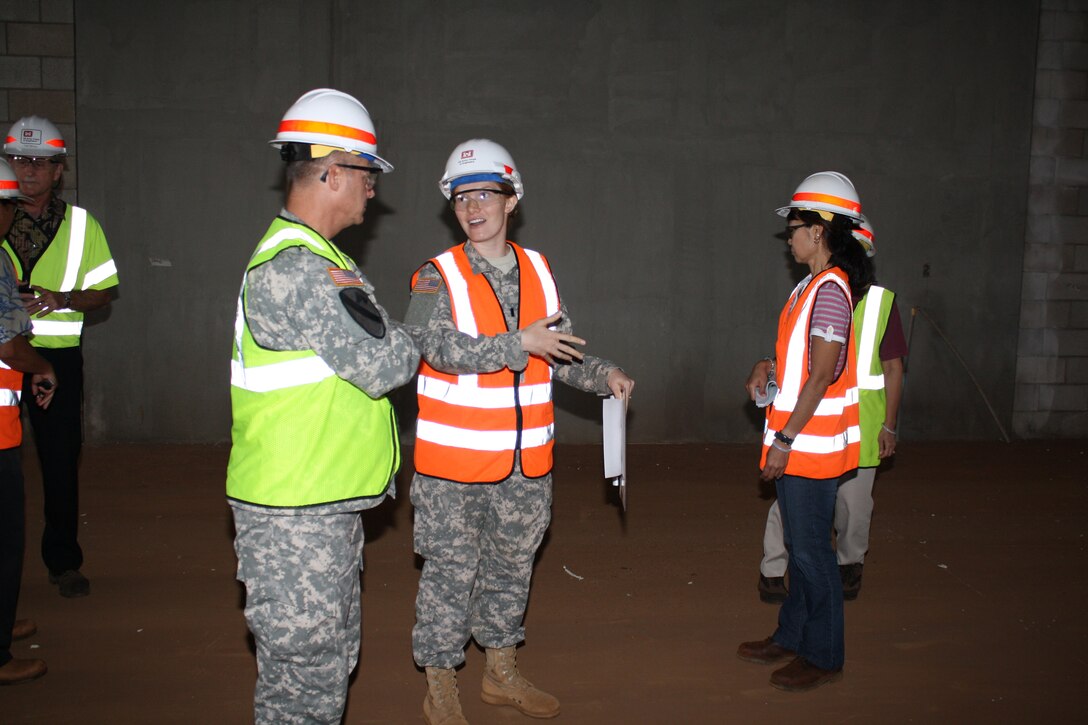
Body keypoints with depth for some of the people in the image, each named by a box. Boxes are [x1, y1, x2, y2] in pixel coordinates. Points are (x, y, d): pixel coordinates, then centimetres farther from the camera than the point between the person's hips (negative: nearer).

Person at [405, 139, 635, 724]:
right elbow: (441, 348, -22)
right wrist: (520, 343, -23)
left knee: (512, 566, 17)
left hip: (525, 461, 5)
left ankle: (501, 673, 36)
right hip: (455, 461, -4)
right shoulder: (437, 276, -7)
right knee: (450, 572, 5)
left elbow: (562, 352, 12)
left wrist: (604, 375, -4)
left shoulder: (538, 269, 7)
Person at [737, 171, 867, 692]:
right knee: (799, 545, 18)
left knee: (811, 551, 0)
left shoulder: (829, 290, -18)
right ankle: (792, 635, 30)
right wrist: (767, 367, 5)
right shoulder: (814, 285, 13)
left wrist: (784, 440, -19)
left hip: (812, 444, -10)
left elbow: (820, 377, -21)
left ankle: (823, 657, 13)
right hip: (798, 444, 10)